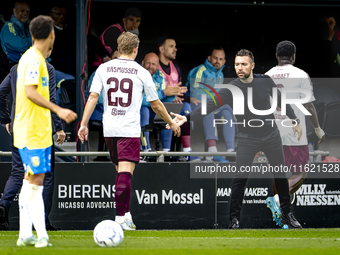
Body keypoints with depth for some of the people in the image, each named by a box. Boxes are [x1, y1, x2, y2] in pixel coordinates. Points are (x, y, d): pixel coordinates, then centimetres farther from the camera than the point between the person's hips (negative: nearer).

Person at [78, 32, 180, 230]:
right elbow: (155, 104, 6)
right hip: (130, 128, -4)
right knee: (125, 172, -10)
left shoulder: (104, 69, 6)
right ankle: (121, 216, -19)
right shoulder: (141, 73, -1)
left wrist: (84, 124, 1)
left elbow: (93, 97, -1)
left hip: (109, 129, 4)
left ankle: (126, 214, 19)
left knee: (121, 171, 16)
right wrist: (172, 123, 20)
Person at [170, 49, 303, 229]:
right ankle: (234, 219, -4)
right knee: (240, 178, -12)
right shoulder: (231, 90, -14)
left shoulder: (265, 81, -7)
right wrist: (186, 118, -35)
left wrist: (294, 120, 14)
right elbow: (209, 106, -22)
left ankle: (286, 215, 25)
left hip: (271, 135, 2)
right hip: (247, 138, -2)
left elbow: (280, 100, 10)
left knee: (280, 175, 9)